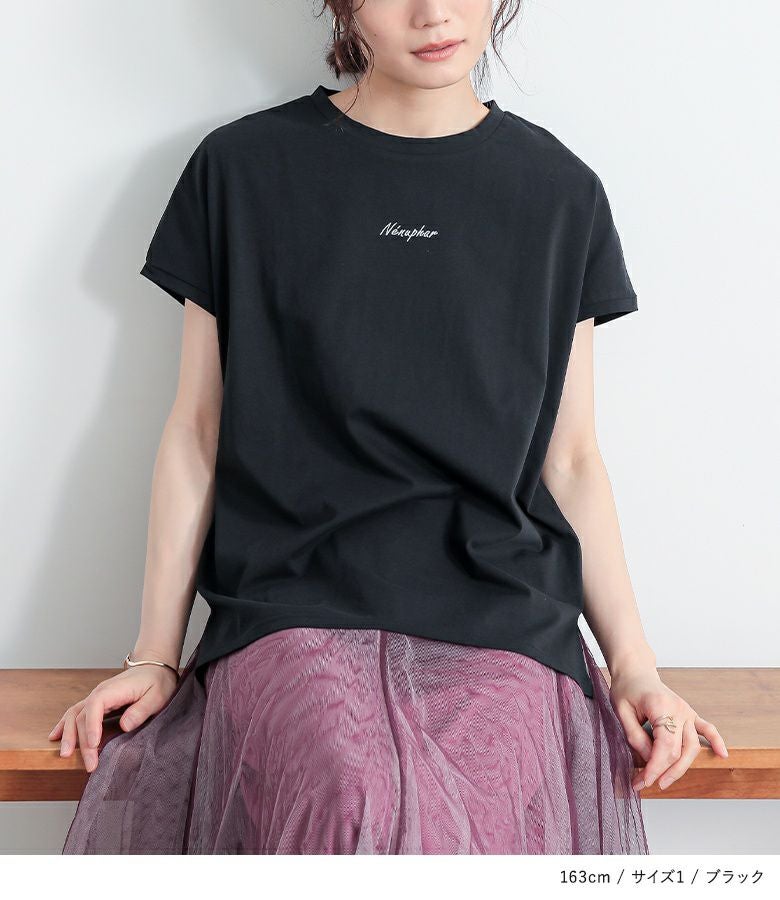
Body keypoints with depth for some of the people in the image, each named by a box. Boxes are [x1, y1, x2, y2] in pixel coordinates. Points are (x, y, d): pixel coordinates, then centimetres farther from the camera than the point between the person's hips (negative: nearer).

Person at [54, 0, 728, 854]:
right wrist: (154, 654, 4)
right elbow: (196, 432, 9)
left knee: (475, 825, -28)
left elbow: (570, 459, 13)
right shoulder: (244, 167, 6)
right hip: (293, 602, -1)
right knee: (367, 822, -31)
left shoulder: (558, 190, 11)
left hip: (501, 611, 2)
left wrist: (634, 664, 4)